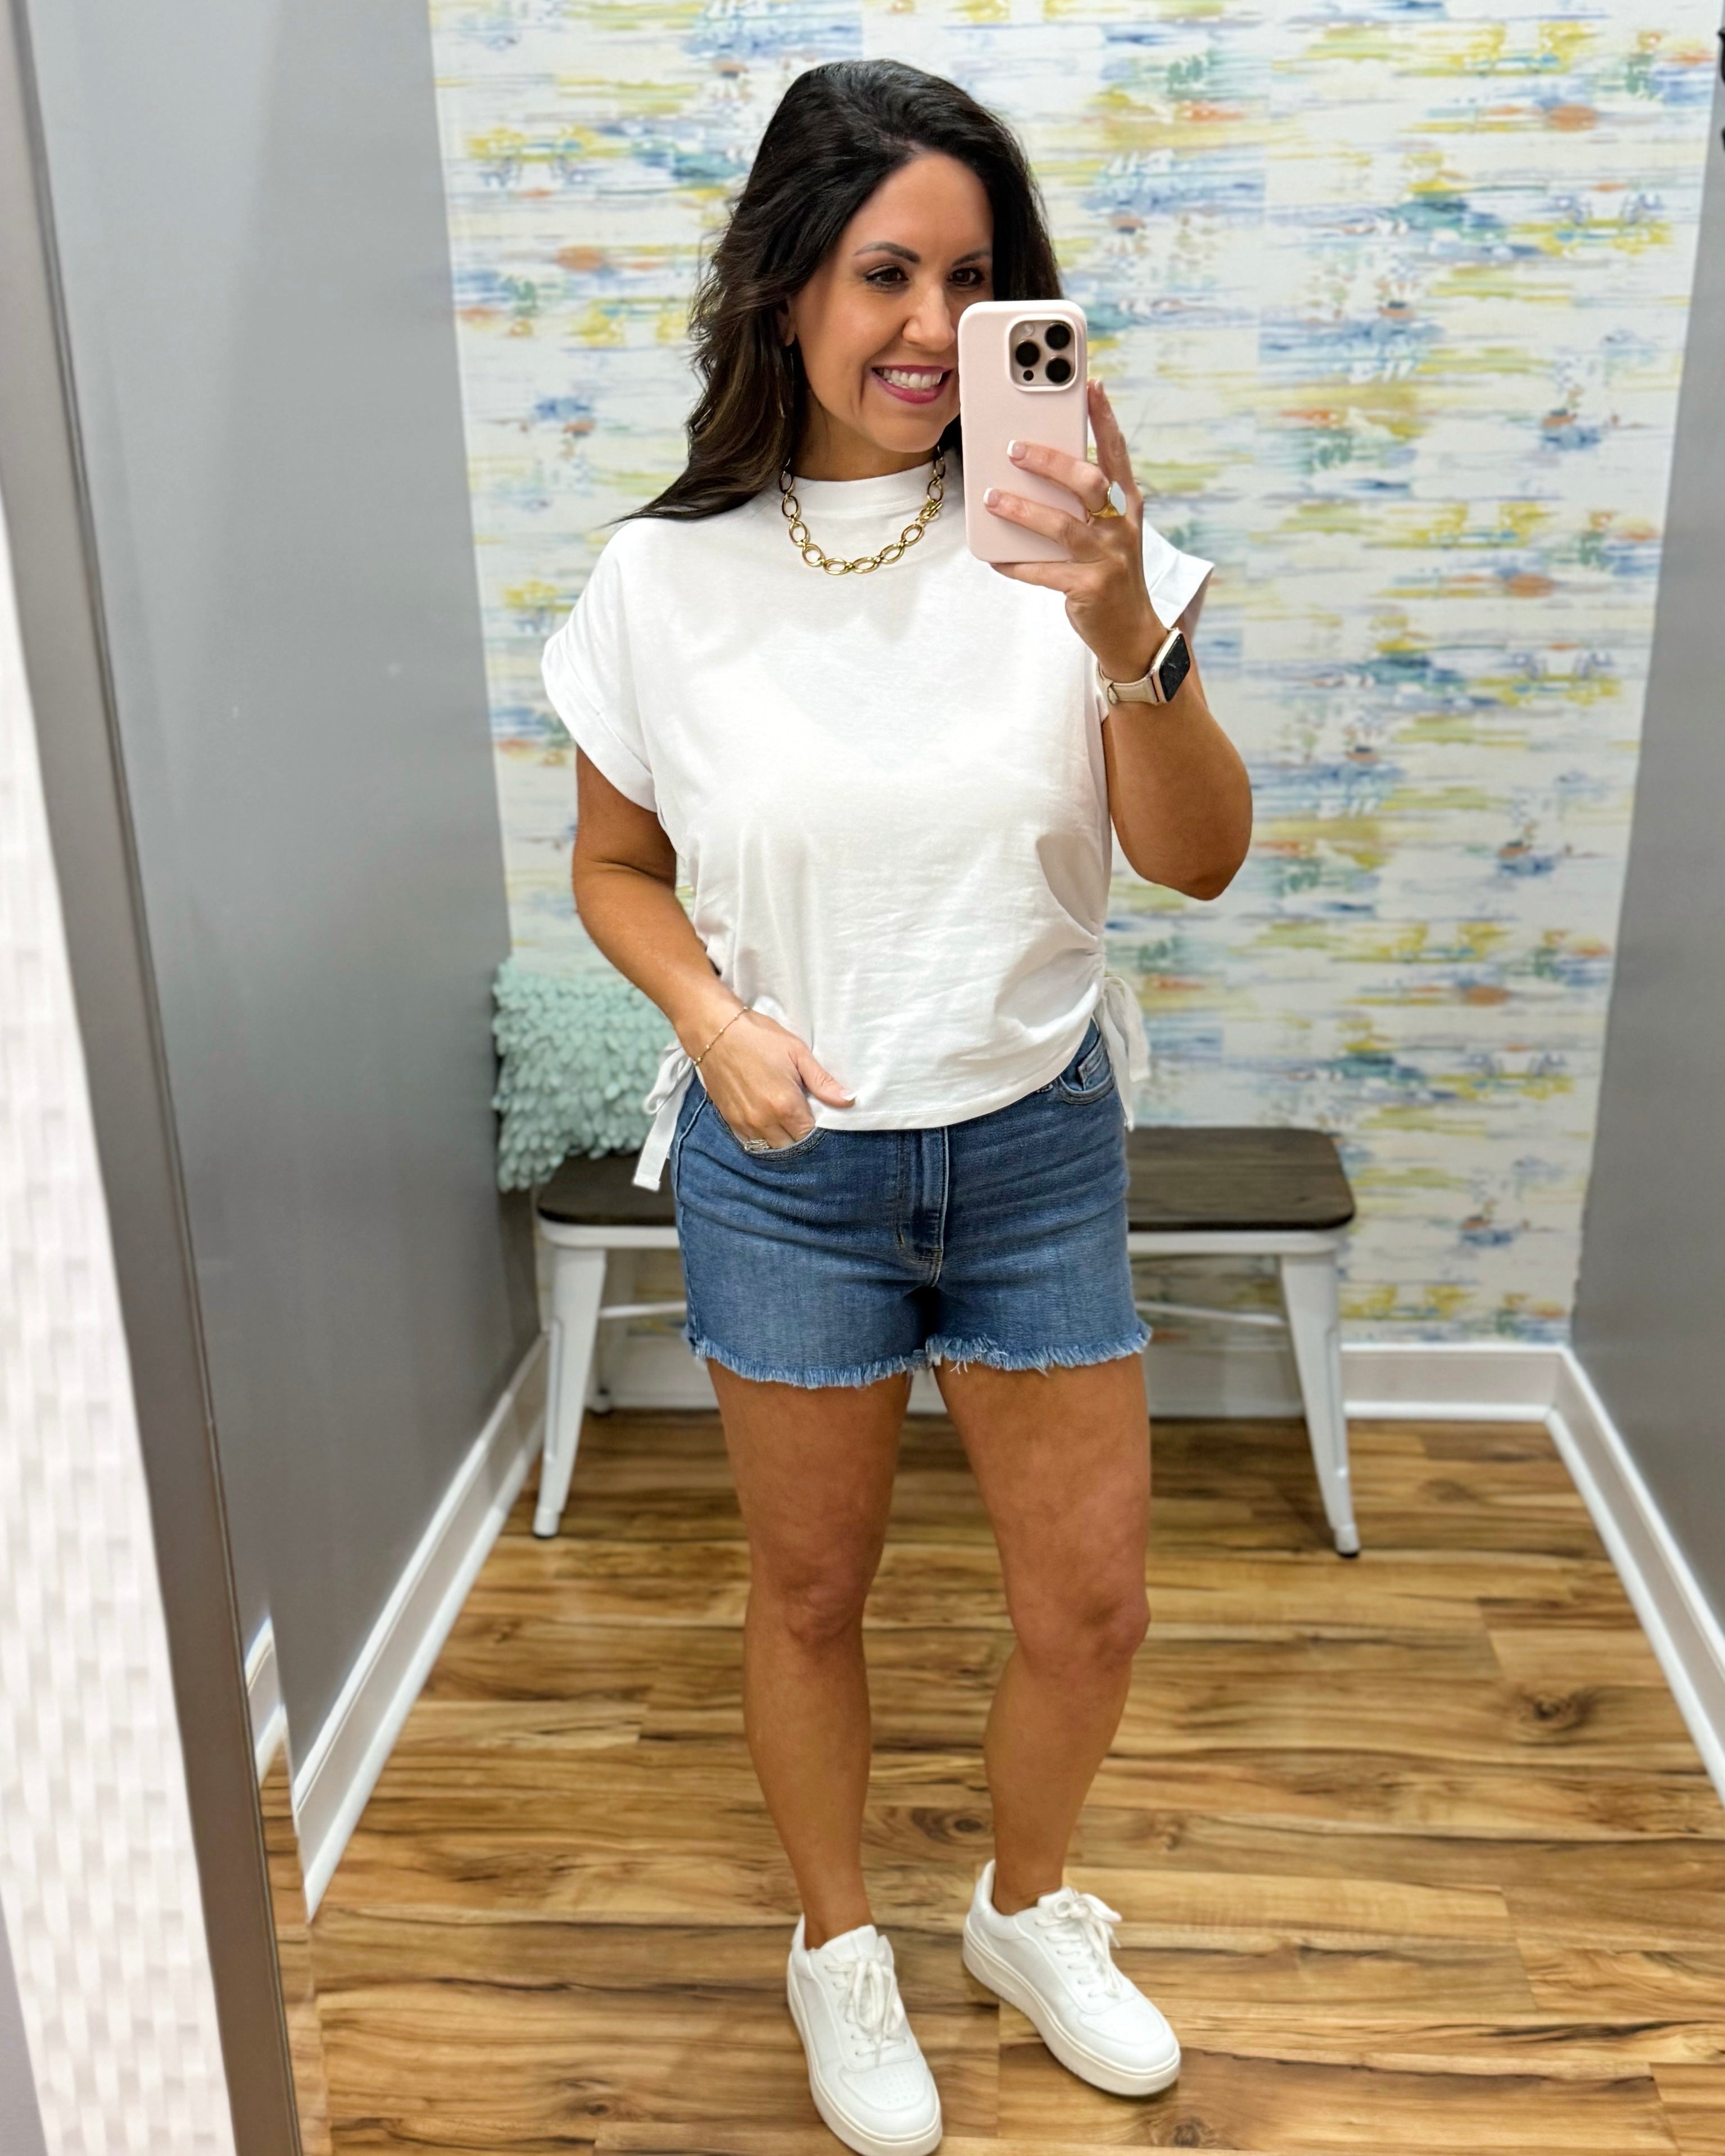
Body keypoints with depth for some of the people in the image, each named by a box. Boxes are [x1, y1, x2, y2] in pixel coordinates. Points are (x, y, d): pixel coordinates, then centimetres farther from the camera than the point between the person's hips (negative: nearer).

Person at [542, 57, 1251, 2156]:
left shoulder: (1056, 539, -8)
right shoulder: (666, 579, -7)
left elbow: (1200, 857, -14)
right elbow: (614, 864, 5)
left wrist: (1129, 641, -32)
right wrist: (715, 1019, -14)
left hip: (1037, 1145, 1)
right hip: (787, 1169, -1)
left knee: (1090, 1608, 12)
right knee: (809, 1594, 16)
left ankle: (1028, 1909, 44)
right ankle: (839, 1947, 44)